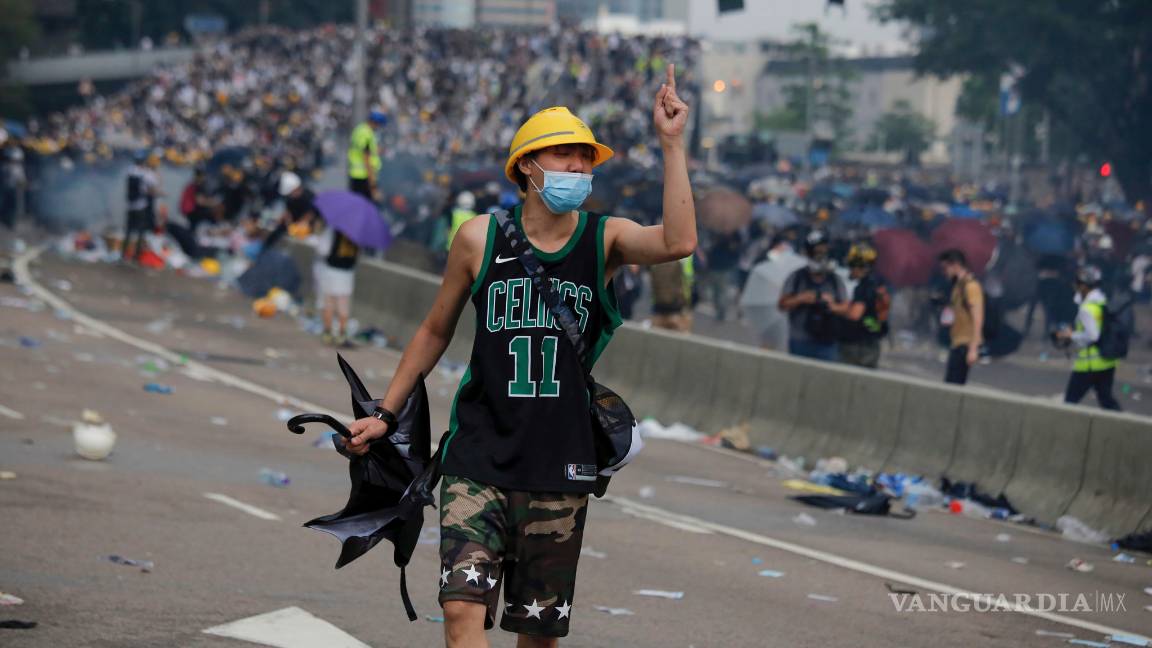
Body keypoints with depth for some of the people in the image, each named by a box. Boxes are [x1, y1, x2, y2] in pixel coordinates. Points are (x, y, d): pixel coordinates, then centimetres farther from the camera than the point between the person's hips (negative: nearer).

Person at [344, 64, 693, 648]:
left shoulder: (604, 240, 0)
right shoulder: (479, 239, 1)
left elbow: (678, 243, -21)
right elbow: (436, 330, 15)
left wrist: (671, 144, -22)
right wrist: (384, 414, 15)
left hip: (560, 469, 1)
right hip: (478, 461, -1)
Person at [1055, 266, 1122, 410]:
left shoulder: (1087, 308, -17)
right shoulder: (1106, 303, 8)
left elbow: (1092, 335, -23)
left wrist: (1071, 336, -10)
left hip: (1089, 365, -8)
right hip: (1108, 361, 8)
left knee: (1071, 399, 3)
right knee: (1106, 398, 12)